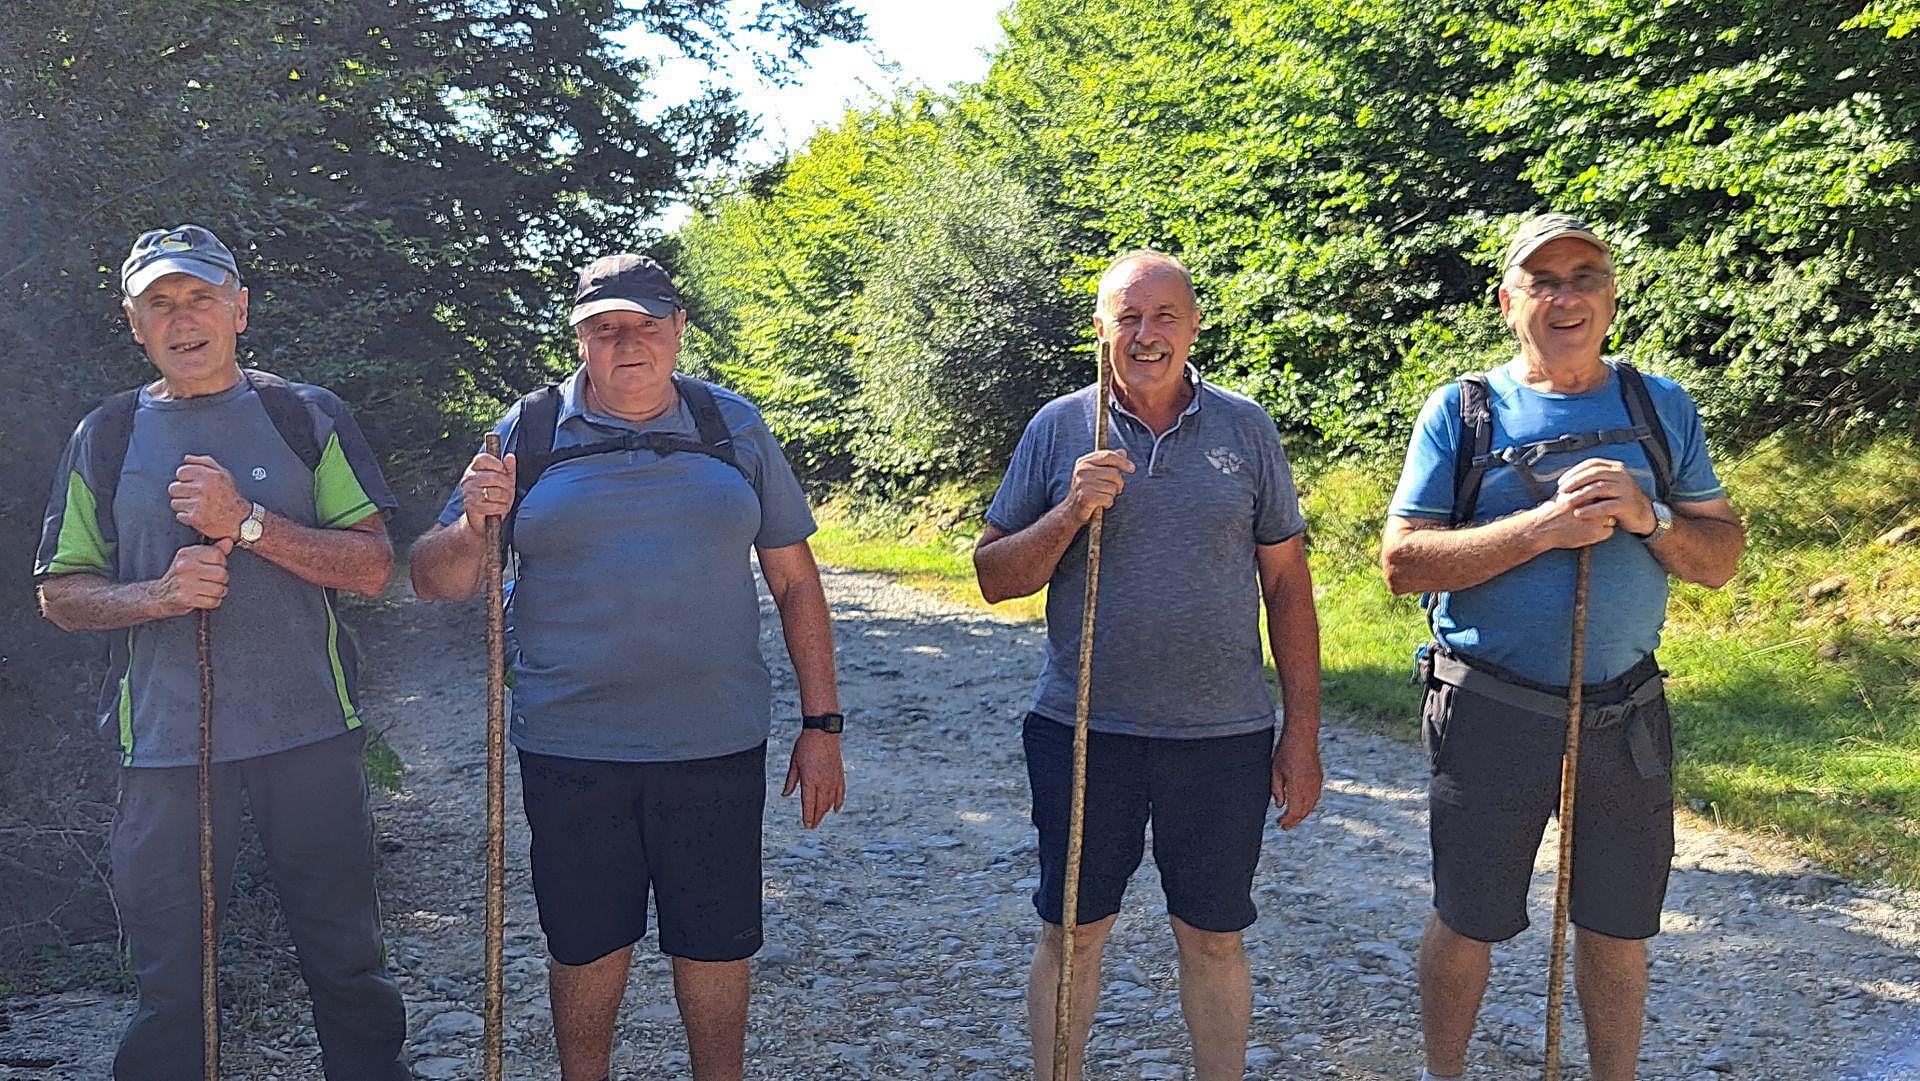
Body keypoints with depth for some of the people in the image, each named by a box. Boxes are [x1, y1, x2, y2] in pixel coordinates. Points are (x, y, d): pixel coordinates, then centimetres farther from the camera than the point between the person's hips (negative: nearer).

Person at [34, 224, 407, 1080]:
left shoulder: (305, 417, 4)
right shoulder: (106, 436, 8)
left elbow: (372, 565, -3)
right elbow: (61, 593, 9)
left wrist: (247, 523, -16)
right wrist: (159, 596, -11)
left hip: (308, 729, 0)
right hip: (163, 743, 1)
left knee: (346, 960, 10)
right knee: (168, 977, 7)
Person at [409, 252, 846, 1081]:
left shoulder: (733, 428, 4)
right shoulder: (530, 432, 2)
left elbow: (795, 581, 6)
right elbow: (435, 581, 2)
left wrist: (820, 724, 2)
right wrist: (474, 526, -20)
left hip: (717, 743, 0)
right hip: (569, 746, 0)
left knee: (716, 947, 11)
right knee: (586, 949, 14)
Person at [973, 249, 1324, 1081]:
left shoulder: (1246, 429, 3)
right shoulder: (1058, 429, 1)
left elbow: (1287, 583, 5)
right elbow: (994, 577, 1)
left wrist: (1303, 732, 2)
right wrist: (1070, 512, -16)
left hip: (1223, 736, 1)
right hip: (1083, 731, 0)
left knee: (1214, 941, 13)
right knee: (1070, 934, 11)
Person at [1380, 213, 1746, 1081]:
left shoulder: (1663, 409, 6)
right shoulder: (1462, 411, -3)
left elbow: (1722, 559, 5)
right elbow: (1402, 561, -11)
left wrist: (1651, 518, -15)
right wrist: (1545, 527, -21)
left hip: (1626, 716, 3)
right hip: (1489, 712, -2)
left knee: (1616, 929, 14)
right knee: (1465, 926, 11)